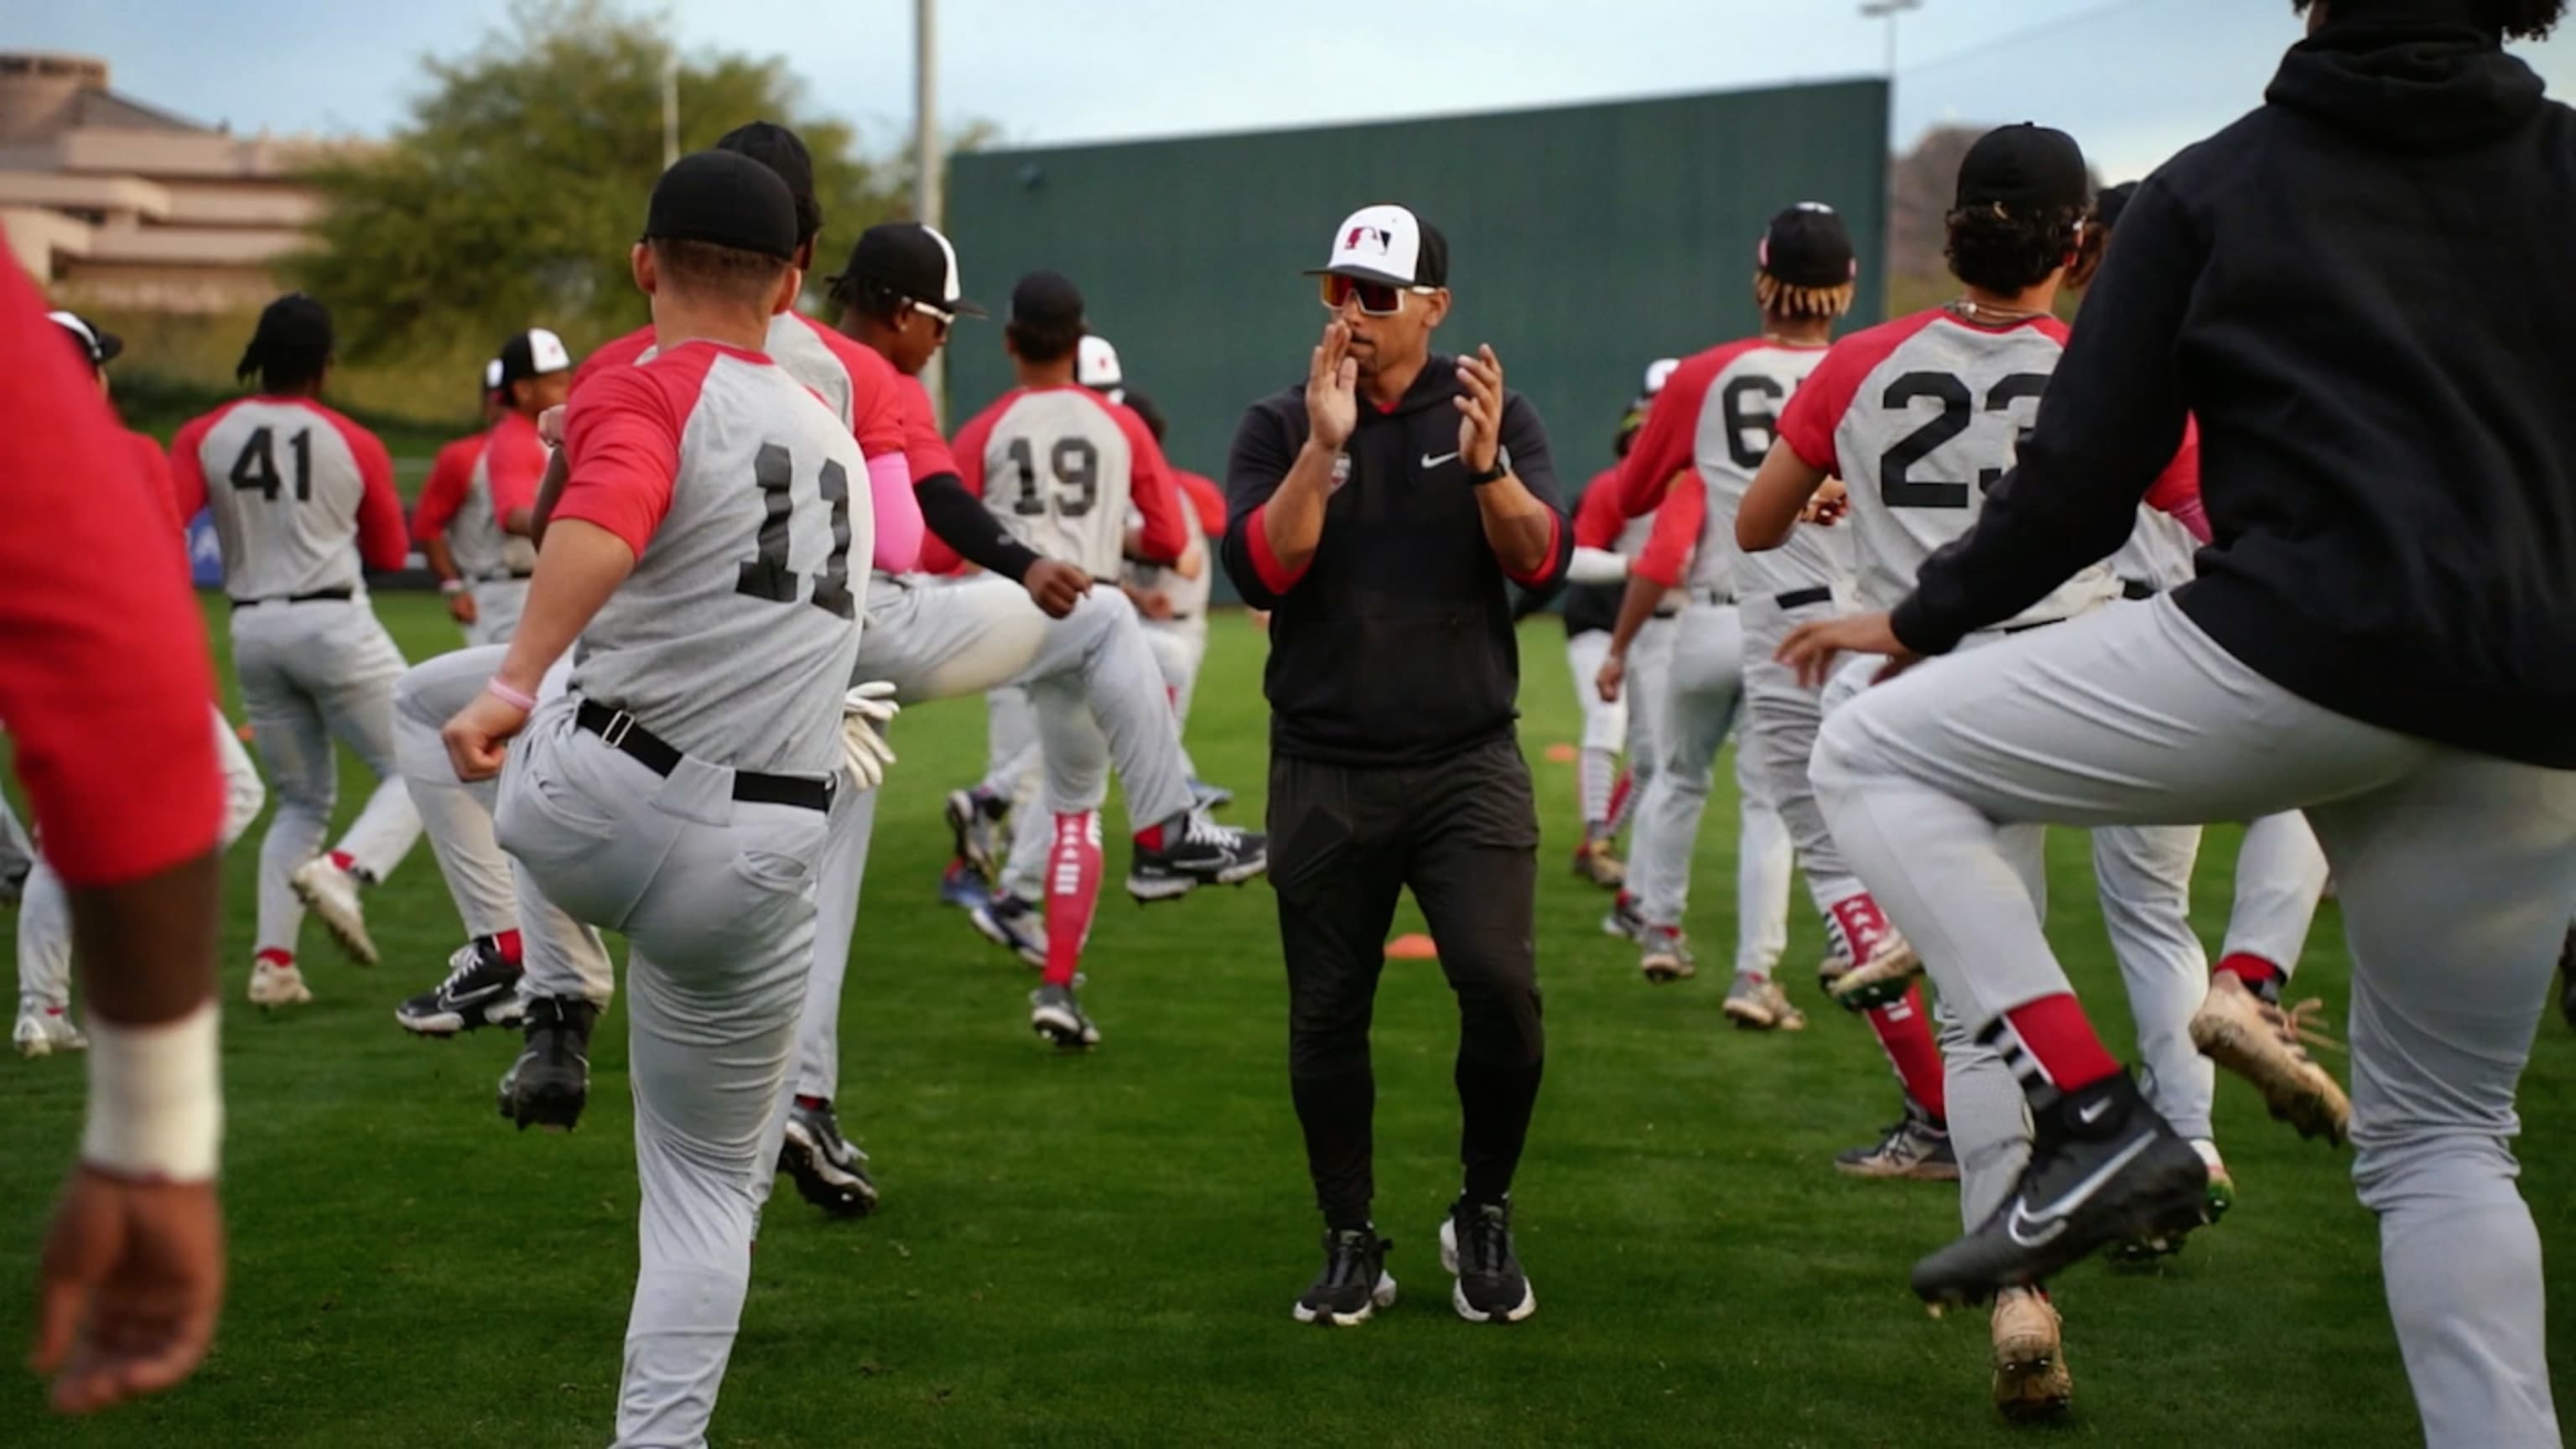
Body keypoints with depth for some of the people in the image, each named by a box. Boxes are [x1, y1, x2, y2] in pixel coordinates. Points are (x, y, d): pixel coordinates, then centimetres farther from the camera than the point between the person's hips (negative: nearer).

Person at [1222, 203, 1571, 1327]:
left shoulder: (1492, 415, 5)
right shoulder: (1279, 427, 5)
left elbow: (1543, 565, -8)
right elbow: (1258, 571, -10)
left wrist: (1488, 469, -24)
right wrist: (1323, 449, -19)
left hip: (1468, 761, -1)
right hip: (1324, 771, 1)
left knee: (1500, 984, -16)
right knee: (1326, 1017, 4)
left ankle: (1484, 1221, 5)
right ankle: (1350, 1247, 19)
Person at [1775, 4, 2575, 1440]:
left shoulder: (2217, 186, 7)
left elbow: (2086, 476, 5)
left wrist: (1922, 618, 18)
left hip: (2304, 650, -5)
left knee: (1877, 754, 8)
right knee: (2441, 1133, 18)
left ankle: (2095, 1113, -6)